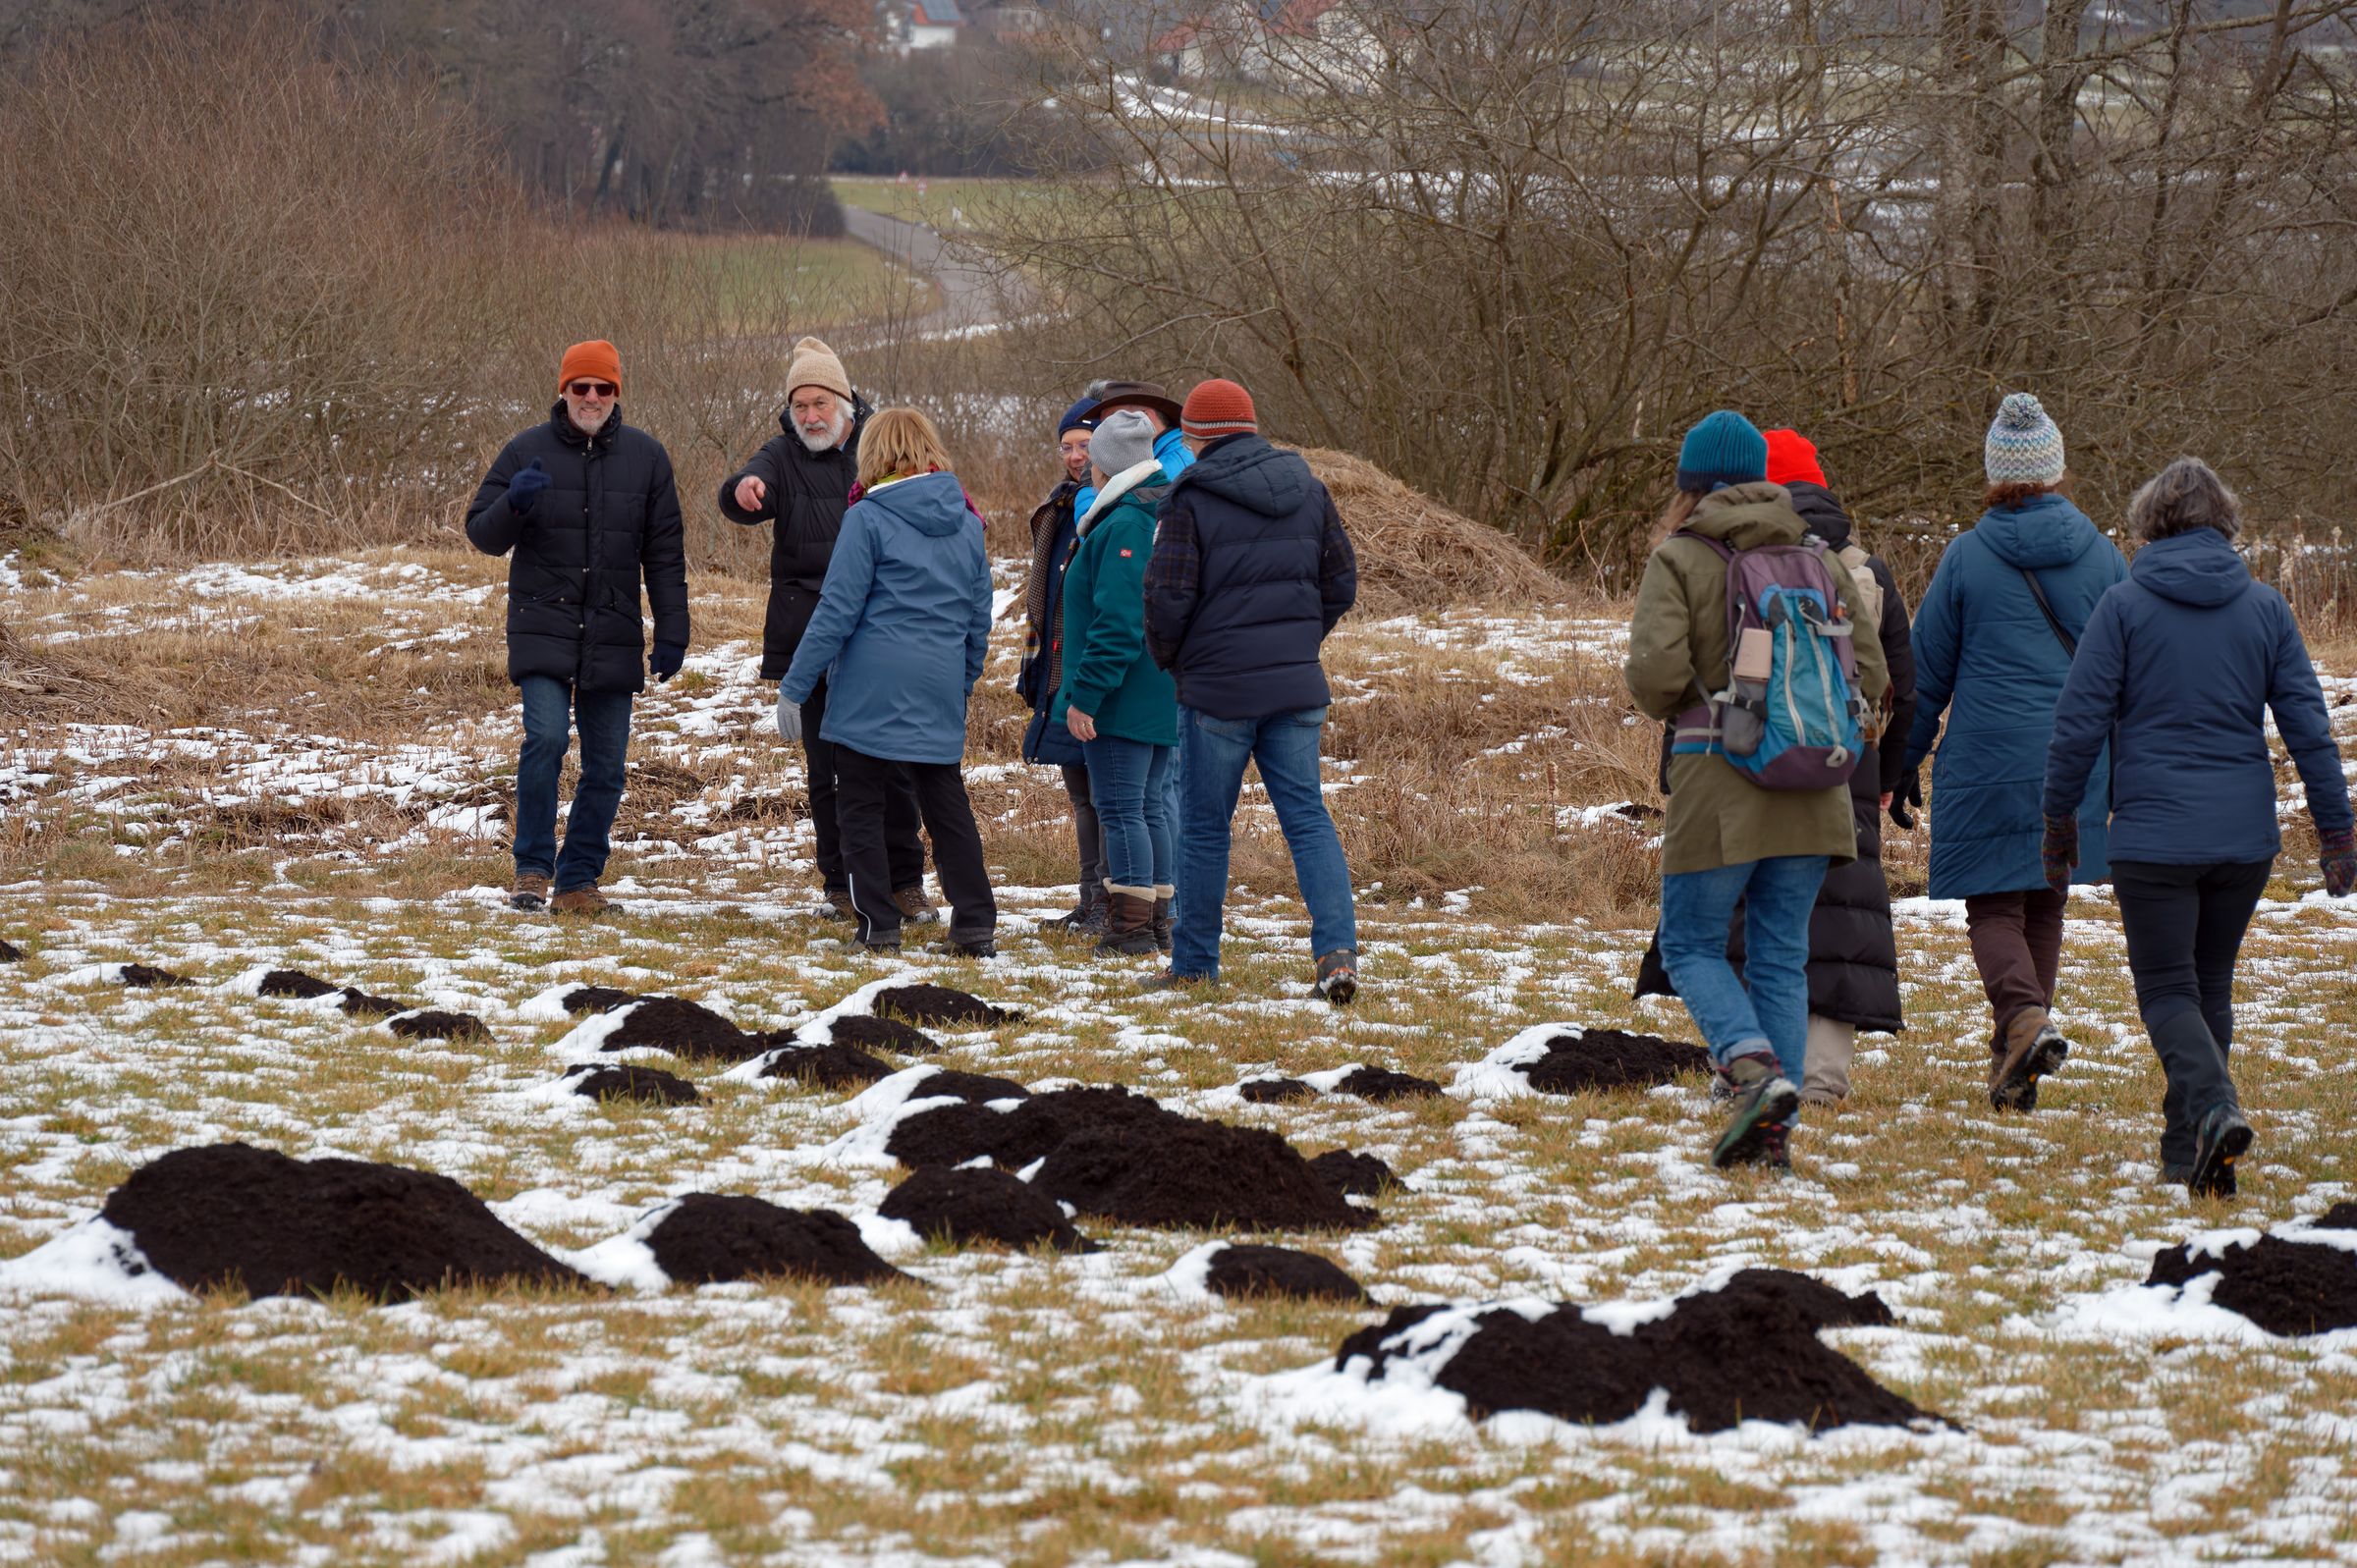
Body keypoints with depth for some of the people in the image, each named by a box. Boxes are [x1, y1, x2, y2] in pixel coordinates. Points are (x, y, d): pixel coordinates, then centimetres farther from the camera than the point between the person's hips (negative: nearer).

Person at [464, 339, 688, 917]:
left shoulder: (645, 456, 6)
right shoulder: (527, 452, 1)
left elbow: (665, 554, 10)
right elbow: (482, 534, 2)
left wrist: (672, 633, 5)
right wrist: (514, 504, -19)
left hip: (613, 638, 3)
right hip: (543, 628, -3)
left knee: (606, 766, 4)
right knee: (546, 737, -19)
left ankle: (579, 879, 15)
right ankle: (533, 868, -8)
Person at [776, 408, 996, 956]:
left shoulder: (869, 518, -8)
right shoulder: (966, 522, 9)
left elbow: (837, 612, -11)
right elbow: (979, 618, 15)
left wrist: (795, 686, -7)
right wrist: (962, 687, 25)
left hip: (872, 691, -5)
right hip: (939, 692, 5)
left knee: (861, 809, 3)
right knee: (948, 807, 12)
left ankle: (878, 926, 1)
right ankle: (976, 925, 10)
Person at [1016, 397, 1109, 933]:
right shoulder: (1059, 508, 18)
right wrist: (1033, 667, 23)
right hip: (1062, 672, 9)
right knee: (1080, 789, 12)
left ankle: (1111, 902, -5)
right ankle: (1091, 899, 18)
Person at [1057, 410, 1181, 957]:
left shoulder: (1122, 528, -18)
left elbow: (1117, 622, -23)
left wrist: (1085, 695, -21)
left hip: (1123, 702, -9)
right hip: (1168, 700, 9)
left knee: (1120, 810, -5)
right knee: (1151, 806, 16)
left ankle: (1132, 927, -5)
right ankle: (1159, 917, 20)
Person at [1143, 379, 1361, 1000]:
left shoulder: (1191, 500, -9)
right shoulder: (1307, 491, 7)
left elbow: (1168, 597, -13)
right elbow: (1341, 583, 10)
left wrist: (1167, 657, 6)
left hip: (1217, 689, -4)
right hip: (1297, 687, 4)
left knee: (1205, 828, 7)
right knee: (1307, 816, 5)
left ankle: (1194, 964, 16)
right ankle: (1338, 950, -11)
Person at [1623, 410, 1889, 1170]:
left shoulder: (1680, 559, -4)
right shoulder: (1819, 559, 9)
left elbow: (1654, 670, -16)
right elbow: (1869, 673, 6)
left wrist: (1669, 705, 6)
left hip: (1718, 781, -4)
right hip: (1812, 785, 4)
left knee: (1692, 945, 8)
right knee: (1780, 955, 9)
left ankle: (1755, 1068, -16)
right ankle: (1773, 1132, 5)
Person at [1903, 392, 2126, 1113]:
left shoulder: (1966, 557, -4)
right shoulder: (2099, 555, 3)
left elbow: (1926, 673, 2)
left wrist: (1901, 762, 13)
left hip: (1987, 761, -3)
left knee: (1993, 906, 2)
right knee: (2044, 906, 14)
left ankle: (2025, 1016, -24)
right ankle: (2015, 1060, 16)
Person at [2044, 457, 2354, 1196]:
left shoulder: (2124, 606, -3)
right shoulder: (2265, 608, 5)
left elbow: (2080, 720, -4)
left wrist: (2060, 818, 6)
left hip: (2153, 832, -3)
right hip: (2245, 835, 3)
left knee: (2166, 988, 1)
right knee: (2211, 986, 15)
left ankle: (2213, 1104, -25)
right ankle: (2188, 1152, 17)